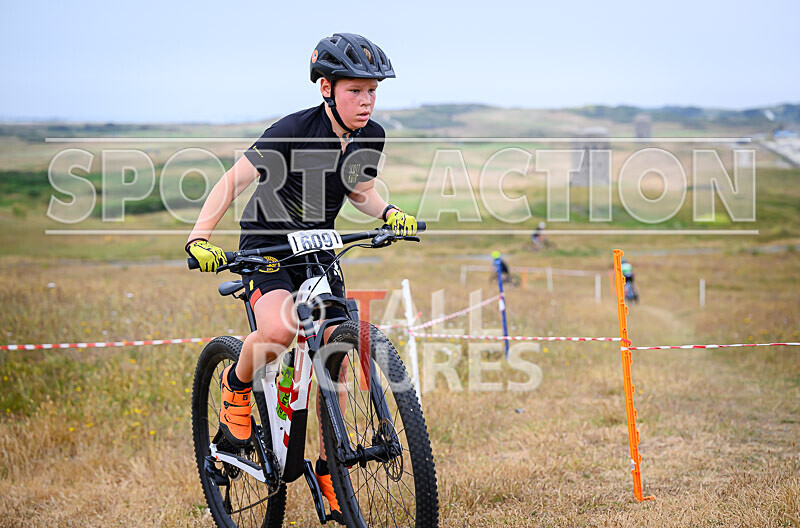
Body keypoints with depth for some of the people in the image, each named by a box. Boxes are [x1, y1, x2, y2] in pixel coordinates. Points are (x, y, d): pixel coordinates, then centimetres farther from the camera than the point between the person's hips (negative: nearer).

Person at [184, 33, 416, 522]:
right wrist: (200, 237, -37)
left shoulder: (370, 137, -7)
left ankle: (328, 467, 14)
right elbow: (234, 179, -24)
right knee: (278, 331, -32)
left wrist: (389, 212, -10)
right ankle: (237, 385, 1)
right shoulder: (294, 130, -24)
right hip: (268, 246, -5)